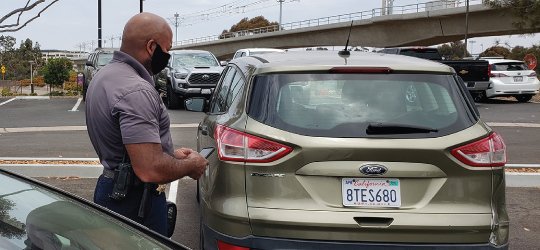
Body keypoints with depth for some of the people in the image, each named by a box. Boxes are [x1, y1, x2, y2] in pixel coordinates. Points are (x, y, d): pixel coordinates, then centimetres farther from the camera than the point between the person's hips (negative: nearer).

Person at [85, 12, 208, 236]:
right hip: (135, 204, -10)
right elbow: (150, 171, -31)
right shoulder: (136, 91, -26)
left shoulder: (105, 75, 9)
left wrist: (172, 154, 14)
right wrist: (191, 165, -13)